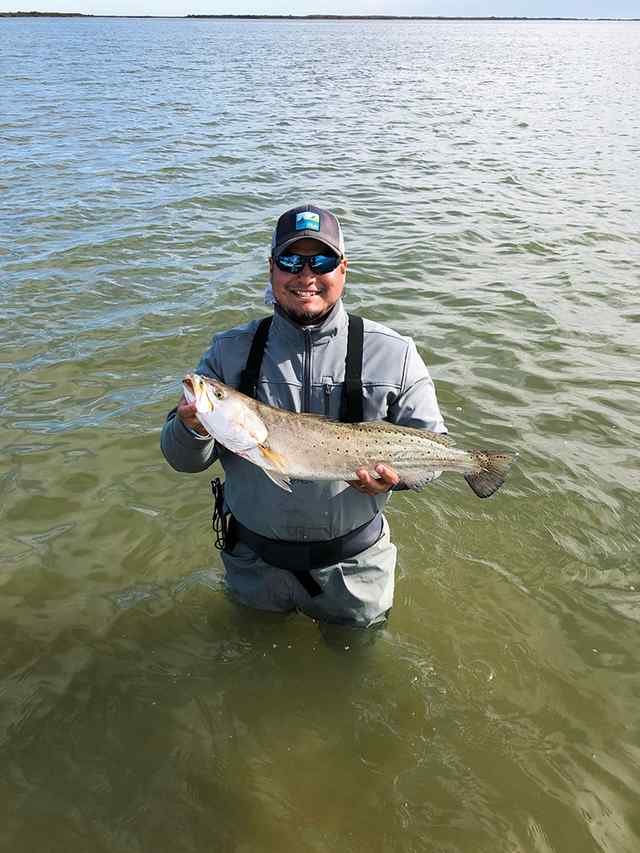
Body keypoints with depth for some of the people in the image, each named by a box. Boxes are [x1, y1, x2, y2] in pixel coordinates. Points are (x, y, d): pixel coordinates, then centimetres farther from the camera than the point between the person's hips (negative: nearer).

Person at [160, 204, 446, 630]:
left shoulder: (392, 353, -11)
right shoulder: (230, 351, -7)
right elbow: (184, 459, -6)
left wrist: (396, 472, -27)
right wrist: (193, 429, -30)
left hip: (352, 566, -1)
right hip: (254, 563, 2)